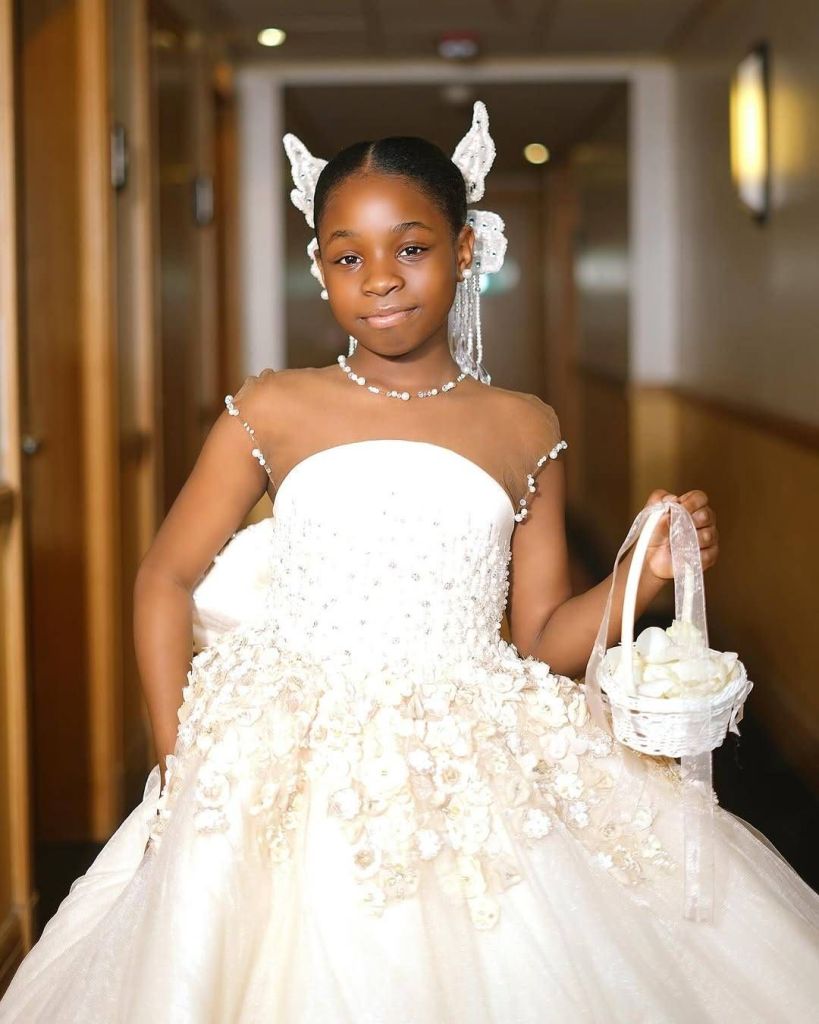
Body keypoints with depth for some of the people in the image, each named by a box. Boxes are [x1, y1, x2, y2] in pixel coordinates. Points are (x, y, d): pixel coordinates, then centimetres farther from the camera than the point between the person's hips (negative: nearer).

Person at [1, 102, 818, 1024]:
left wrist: (646, 574, -8)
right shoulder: (274, 411, 2)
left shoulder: (523, 430, 6)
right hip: (287, 788, -1)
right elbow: (165, 579, 7)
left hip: (475, 779, 1)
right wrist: (179, 761, 1)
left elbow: (543, 639, 9)